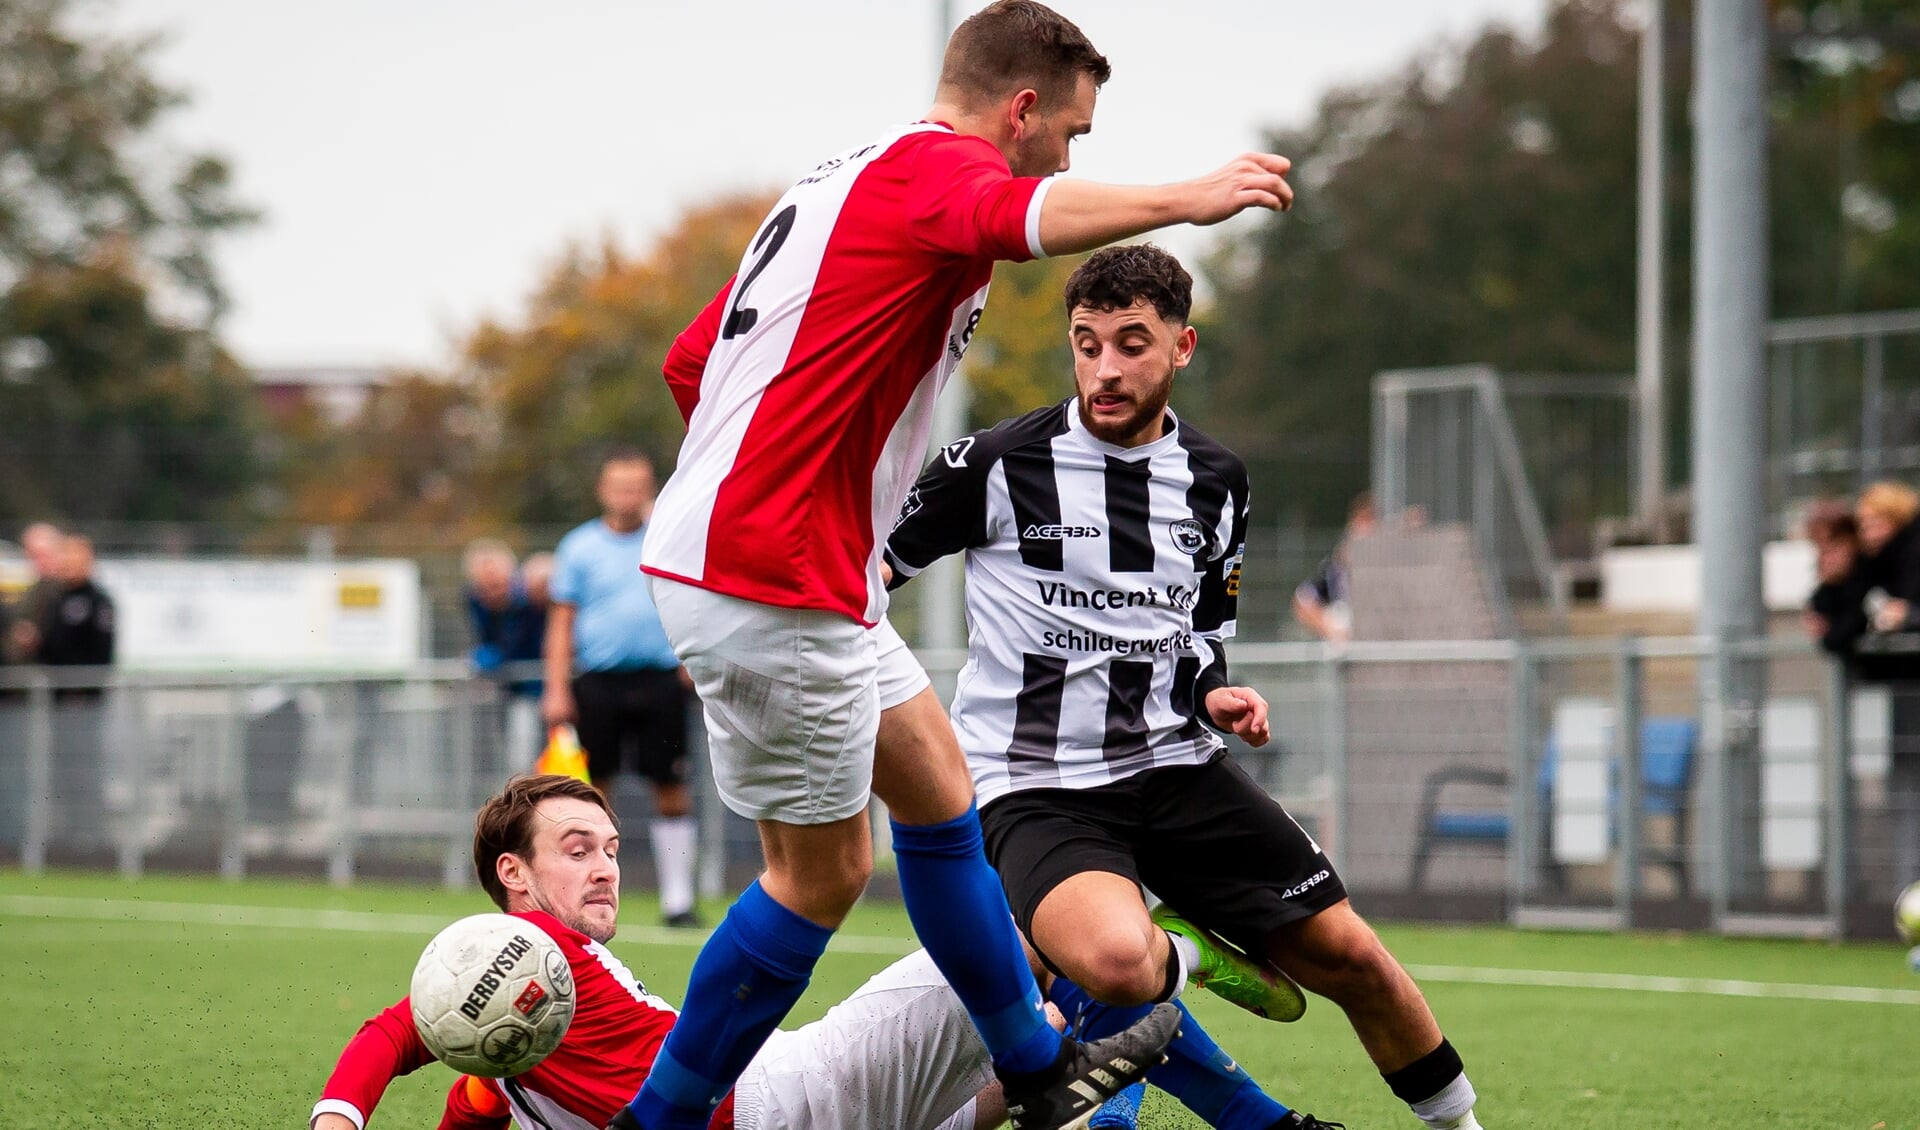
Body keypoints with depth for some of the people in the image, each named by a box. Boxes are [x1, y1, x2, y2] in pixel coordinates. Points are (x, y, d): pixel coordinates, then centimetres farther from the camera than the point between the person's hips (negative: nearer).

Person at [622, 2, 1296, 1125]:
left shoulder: (851, 180, 19)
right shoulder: (935, 166, -11)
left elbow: (690, 361, 22)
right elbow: (1021, 217, -38)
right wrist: (1184, 199, -49)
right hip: (774, 582, -11)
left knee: (935, 786, 19)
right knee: (825, 871, 1)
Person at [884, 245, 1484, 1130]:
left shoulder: (1216, 483, 8)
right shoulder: (998, 464, -8)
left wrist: (1214, 696, 0)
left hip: (1173, 768, 5)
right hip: (1032, 786, -5)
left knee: (1346, 953, 1)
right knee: (1115, 961, -35)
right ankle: (1183, 949, 1)